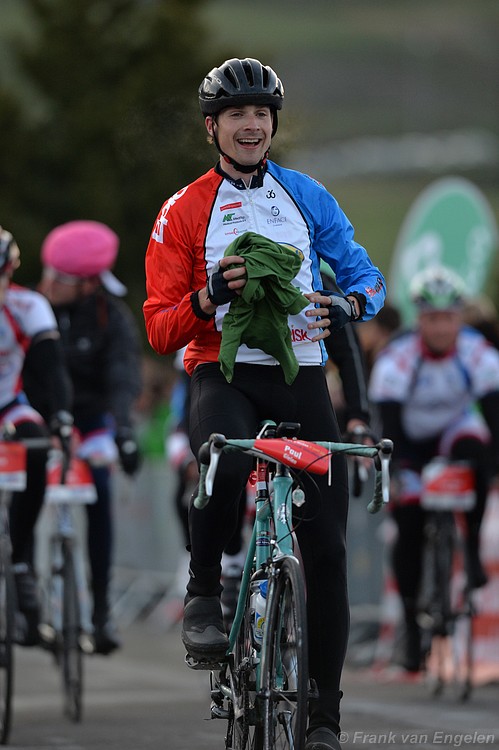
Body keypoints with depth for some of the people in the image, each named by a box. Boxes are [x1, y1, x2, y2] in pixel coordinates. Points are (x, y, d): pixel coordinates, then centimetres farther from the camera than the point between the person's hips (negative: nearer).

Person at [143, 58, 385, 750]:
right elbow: (160, 329, 1)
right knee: (226, 461, -39)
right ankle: (203, 594, -15)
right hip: (223, 374, -2)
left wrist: (347, 305, -10)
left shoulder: (306, 196, 12)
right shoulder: (183, 213, 4)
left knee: (327, 548, -5)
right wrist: (210, 296, -20)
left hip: (300, 379, 3)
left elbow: (365, 274, 13)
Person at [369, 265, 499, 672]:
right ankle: (412, 625, 2)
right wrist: (391, 472, -43)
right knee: (409, 524, -11)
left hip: (455, 430, 1)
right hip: (410, 442, -1)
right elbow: (387, 422, -32)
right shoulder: (397, 358, -29)